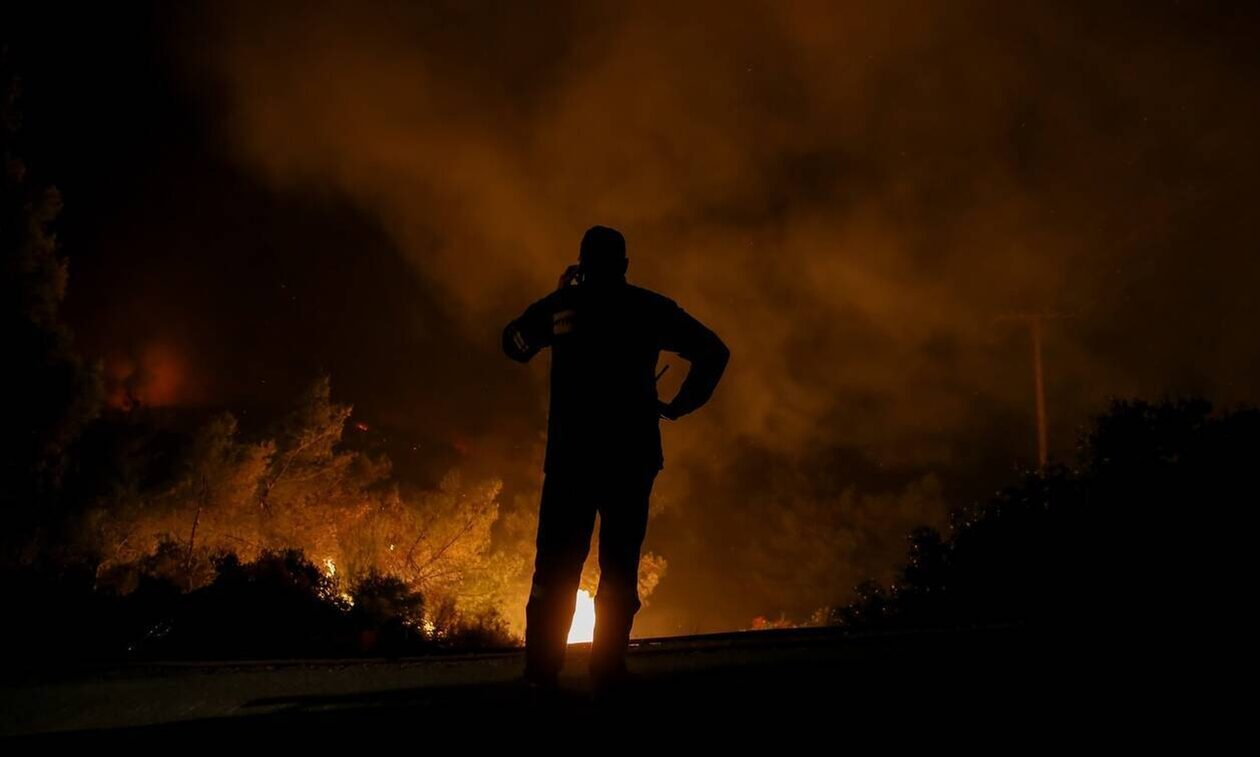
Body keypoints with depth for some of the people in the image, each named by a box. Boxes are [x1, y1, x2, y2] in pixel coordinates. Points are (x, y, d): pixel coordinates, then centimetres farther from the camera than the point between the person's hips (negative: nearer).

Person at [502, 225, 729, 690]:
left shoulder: (559, 305, 4)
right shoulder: (650, 308, 4)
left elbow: (514, 343, 20)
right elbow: (713, 351, 5)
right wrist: (678, 406, 8)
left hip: (570, 454, 1)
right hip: (632, 455, 0)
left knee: (557, 561, 4)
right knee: (619, 562, 3)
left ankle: (542, 666, -2)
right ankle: (608, 668, -2)